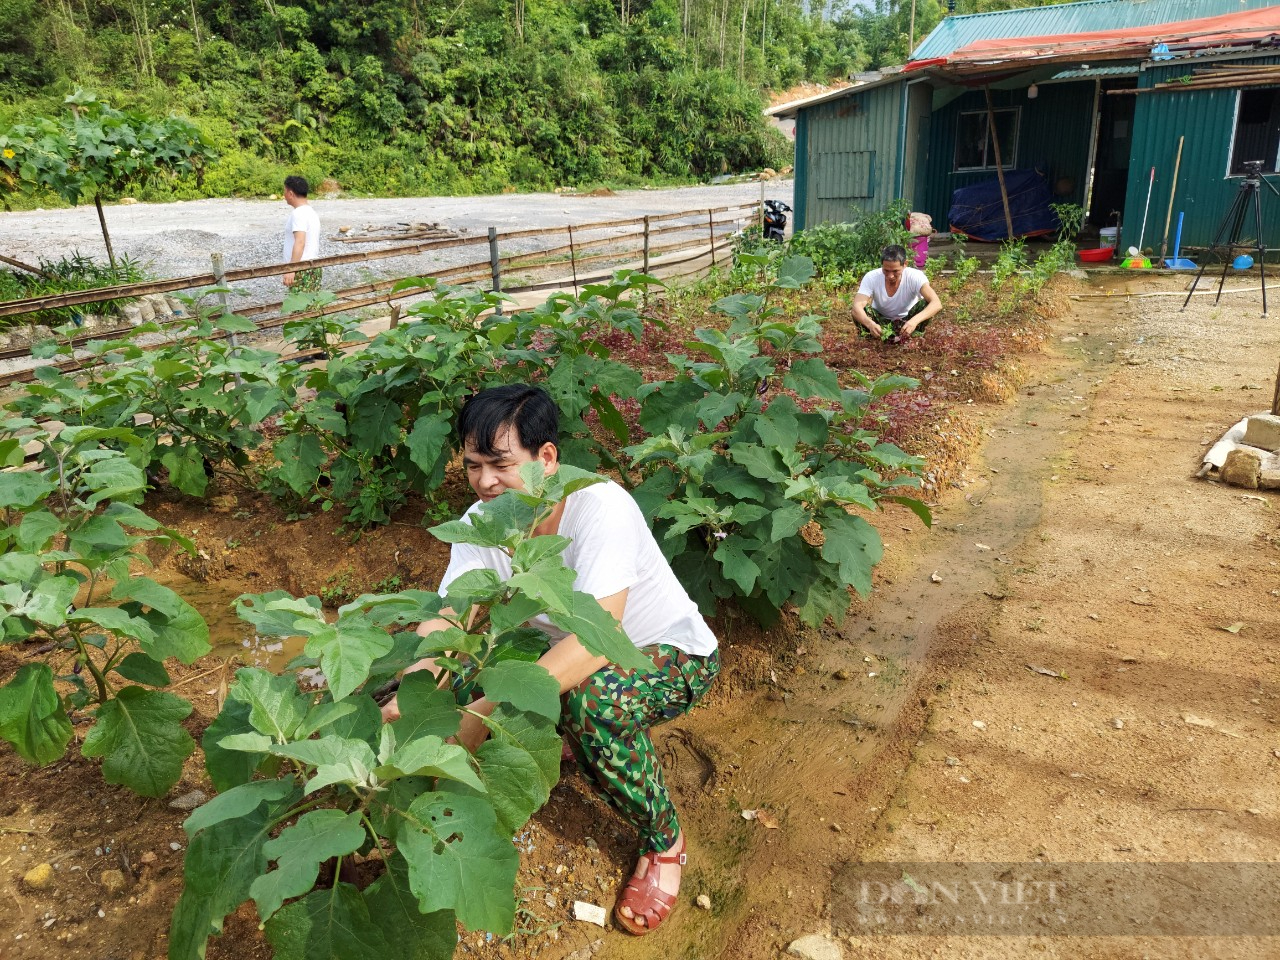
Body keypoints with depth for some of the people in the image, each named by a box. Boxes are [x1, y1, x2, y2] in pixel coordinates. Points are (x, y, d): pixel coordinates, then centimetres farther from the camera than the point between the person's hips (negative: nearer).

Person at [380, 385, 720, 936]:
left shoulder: (602, 507, -34)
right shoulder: (482, 522, -15)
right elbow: (443, 623, -18)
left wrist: (486, 711, -45)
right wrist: (405, 701, -37)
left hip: (674, 656, -5)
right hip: (571, 651, 6)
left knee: (592, 704, -37)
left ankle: (664, 841, -8)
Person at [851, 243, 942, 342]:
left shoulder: (915, 276, -27)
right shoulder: (871, 278, -26)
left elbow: (937, 304, -38)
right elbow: (857, 306, -37)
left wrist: (915, 321, -57)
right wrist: (870, 324, -59)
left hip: (907, 321, 0)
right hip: (881, 321, 0)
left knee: (926, 305, -29)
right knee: (860, 311, -31)